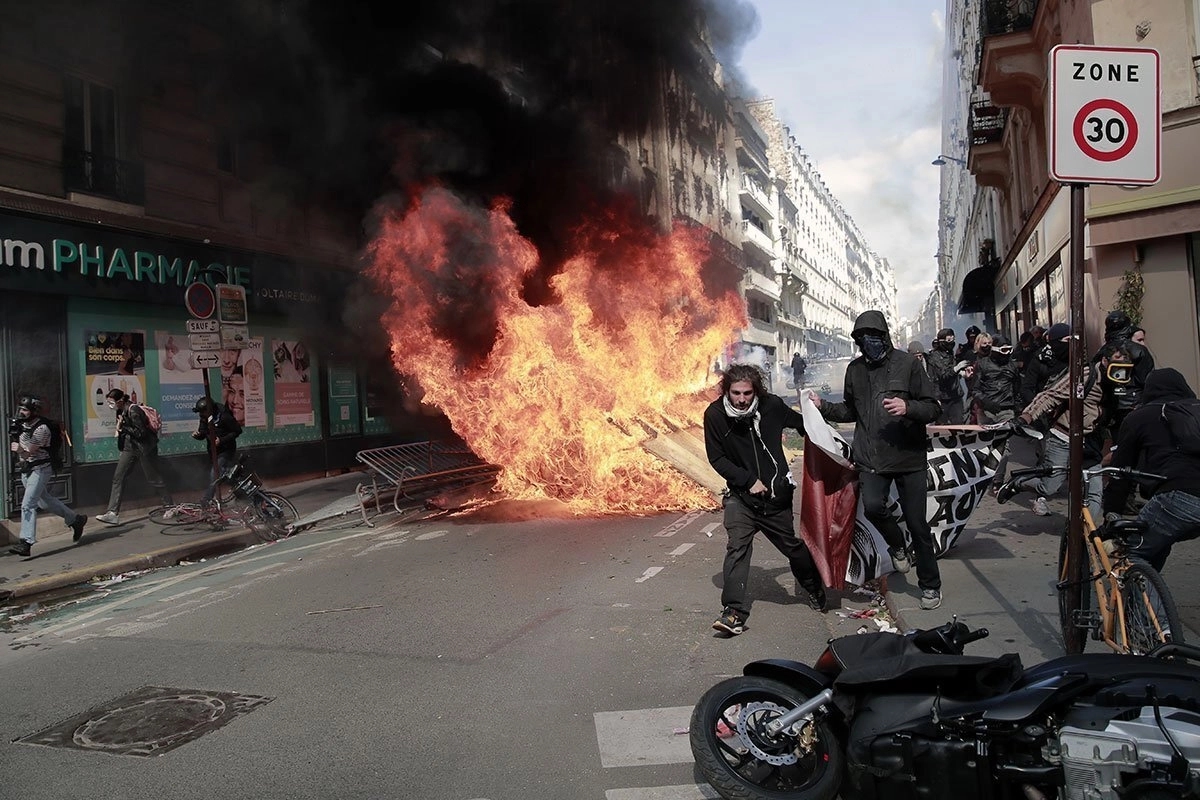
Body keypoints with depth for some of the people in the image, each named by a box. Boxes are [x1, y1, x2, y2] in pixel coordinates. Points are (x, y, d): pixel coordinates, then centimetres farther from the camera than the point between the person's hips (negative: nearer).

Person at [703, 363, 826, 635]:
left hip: (776, 494, 1)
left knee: (793, 546, 15)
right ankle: (735, 611, -16)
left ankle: (813, 586, 43)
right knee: (737, 547, -18)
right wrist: (748, 481, -12)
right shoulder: (715, 414, -14)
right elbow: (717, 458, -7)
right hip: (740, 495, -1)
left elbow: (801, 424, 13)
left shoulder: (772, 405, -10)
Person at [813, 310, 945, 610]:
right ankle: (897, 546, 12)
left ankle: (930, 584, 25)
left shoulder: (907, 364, -4)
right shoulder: (855, 369, 9)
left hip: (908, 456, -2)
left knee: (916, 523, 4)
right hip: (871, 458, 2)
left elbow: (934, 408, -4)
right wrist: (823, 406, 7)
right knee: (872, 506, -22)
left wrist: (907, 407, -23)